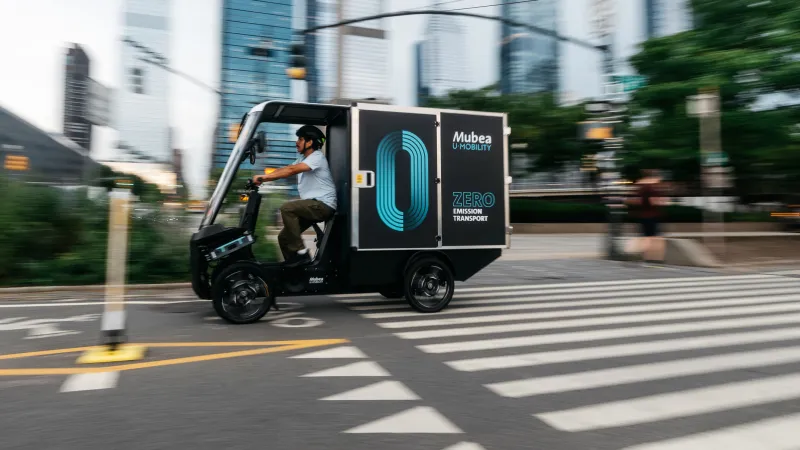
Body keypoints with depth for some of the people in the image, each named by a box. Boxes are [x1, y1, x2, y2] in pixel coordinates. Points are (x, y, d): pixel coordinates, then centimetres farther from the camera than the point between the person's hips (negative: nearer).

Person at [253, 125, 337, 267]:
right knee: (284, 237, 5)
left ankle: (300, 252, -21)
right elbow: (284, 169, 10)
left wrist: (264, 177, -26)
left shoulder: (317, 157, -10)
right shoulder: (303, 159, 22)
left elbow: (291, 170, -23)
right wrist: (262, 178, -5)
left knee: (287, 208, -27)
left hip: (323, 205, -9)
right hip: (313, 206, 9)